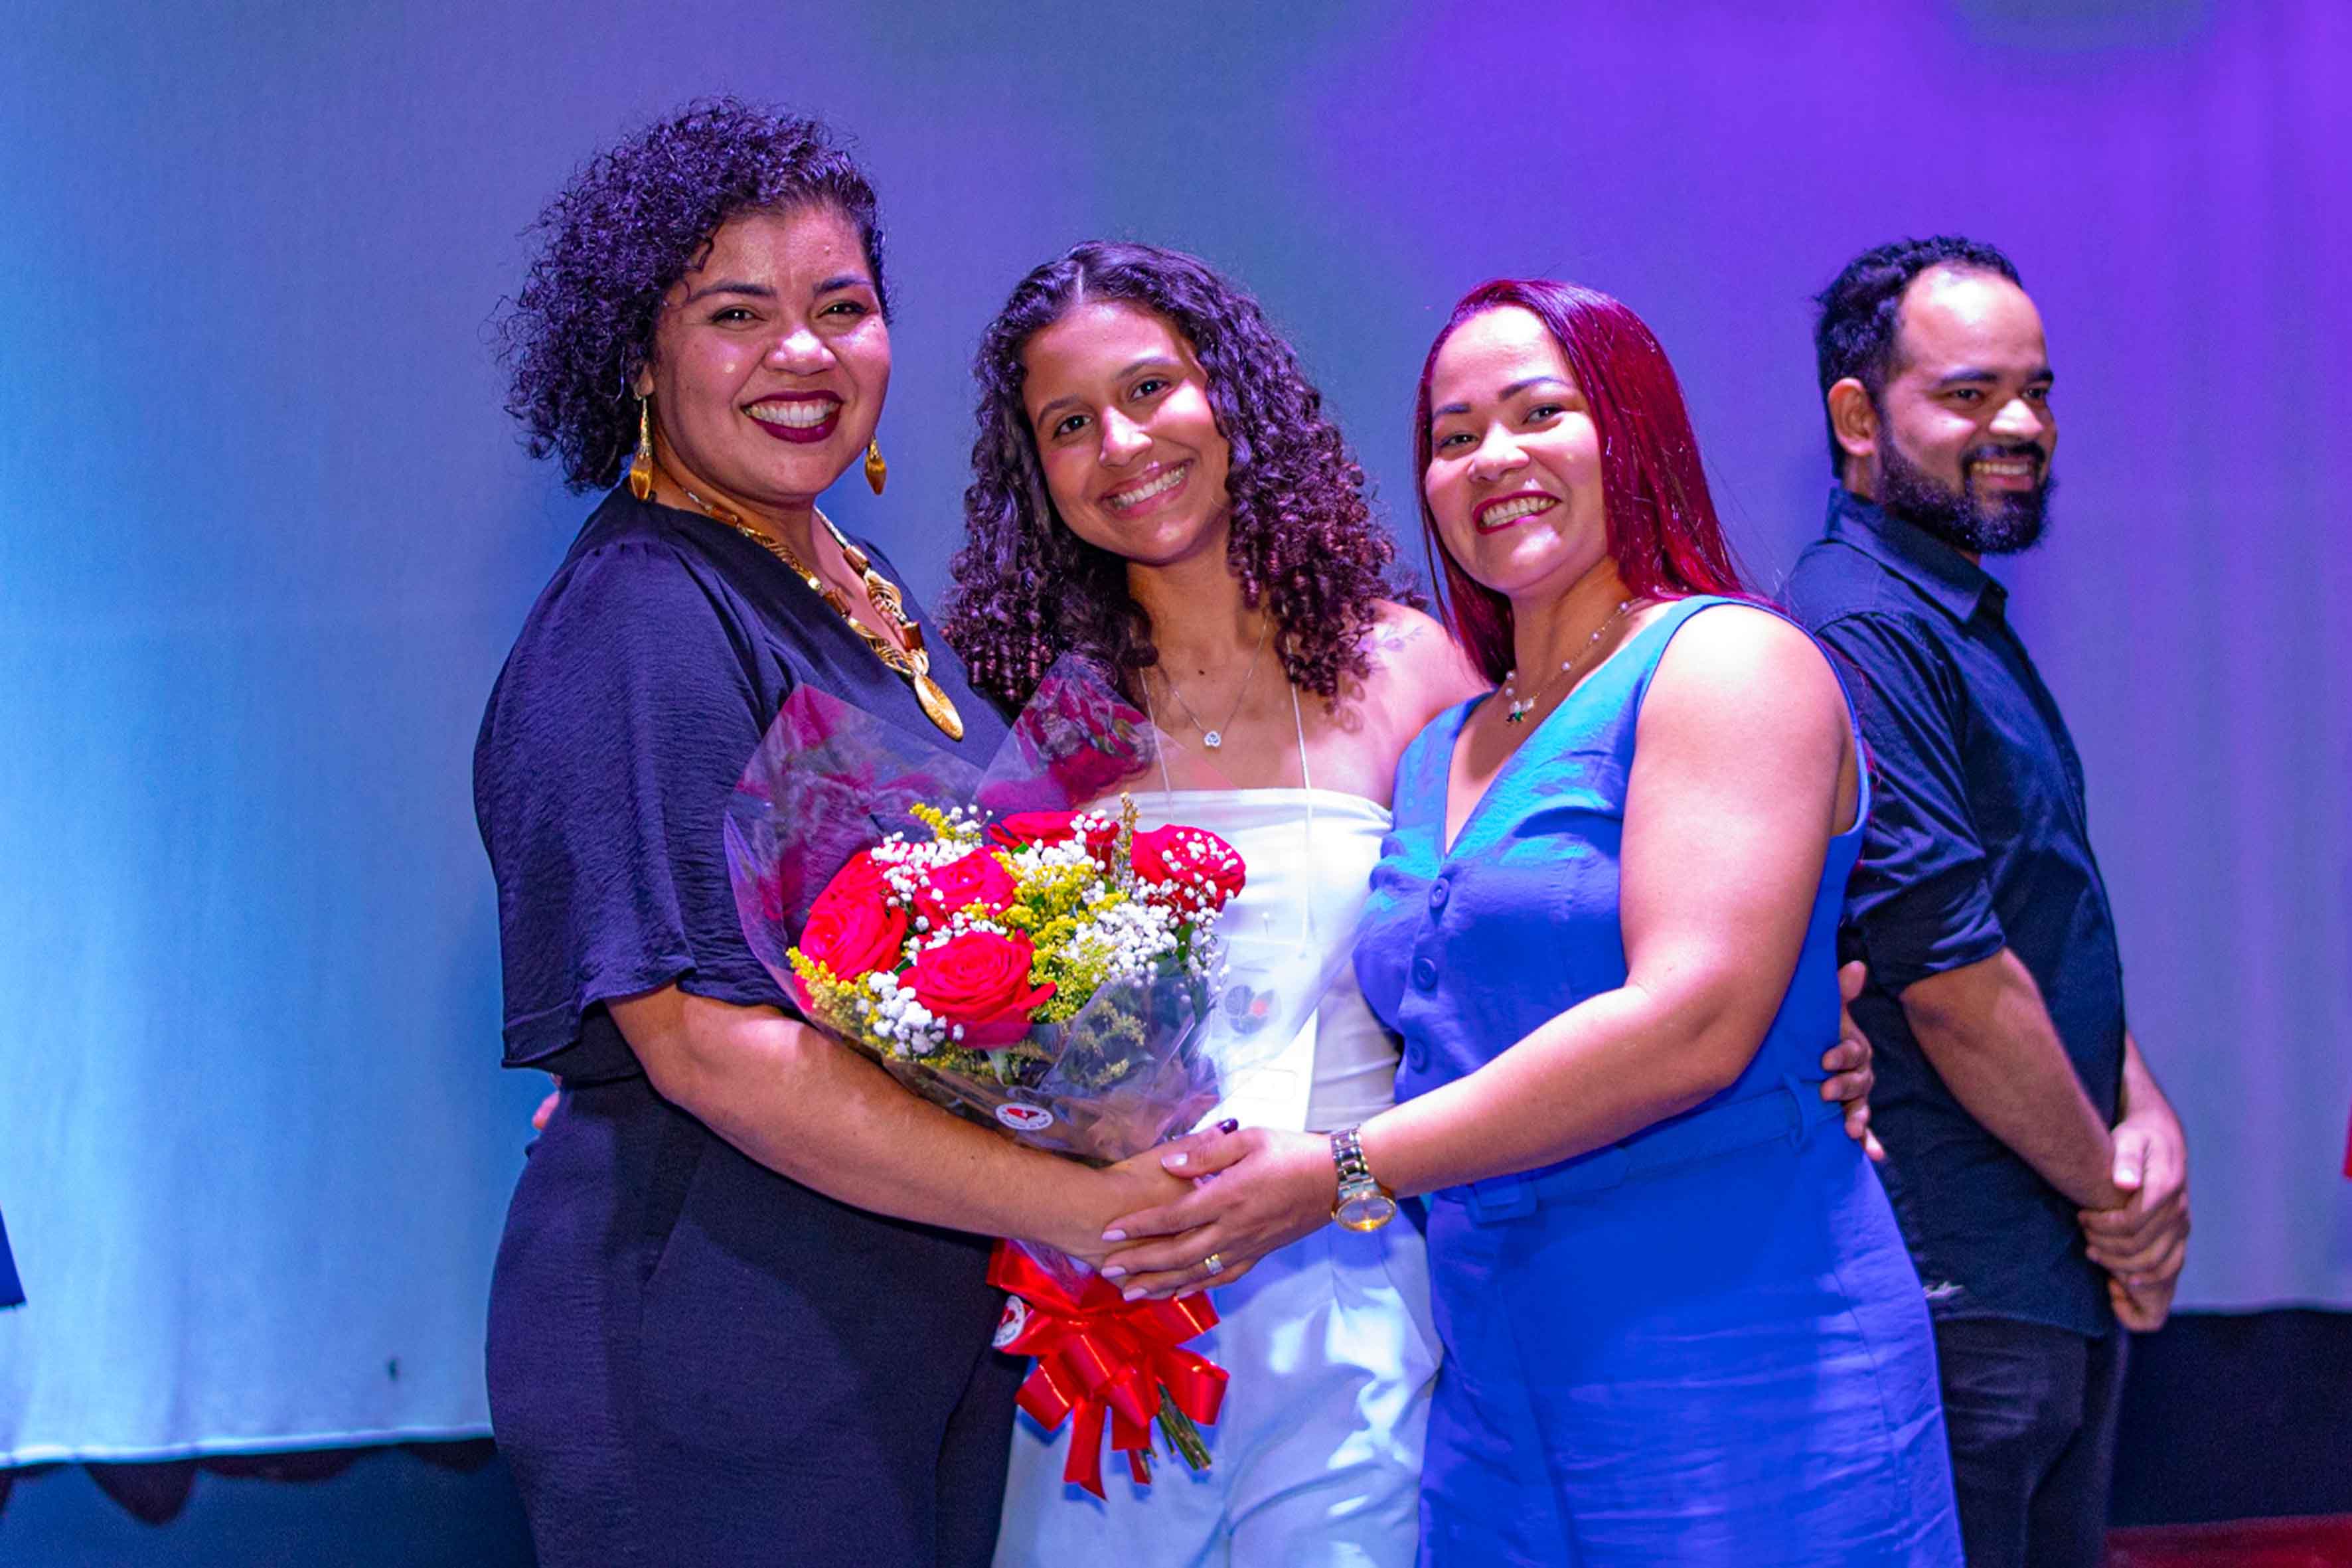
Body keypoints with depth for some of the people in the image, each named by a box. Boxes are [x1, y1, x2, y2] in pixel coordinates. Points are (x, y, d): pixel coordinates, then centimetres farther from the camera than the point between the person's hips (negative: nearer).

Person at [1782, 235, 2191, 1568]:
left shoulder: (1973, 625, 15)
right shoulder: (1860, 632, -17)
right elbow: (1948, 970, -21)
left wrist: (2145, 1111, 0)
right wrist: (2110, 1189, -9)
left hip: (2062, 1283, 10)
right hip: (1955, 1296, -10)